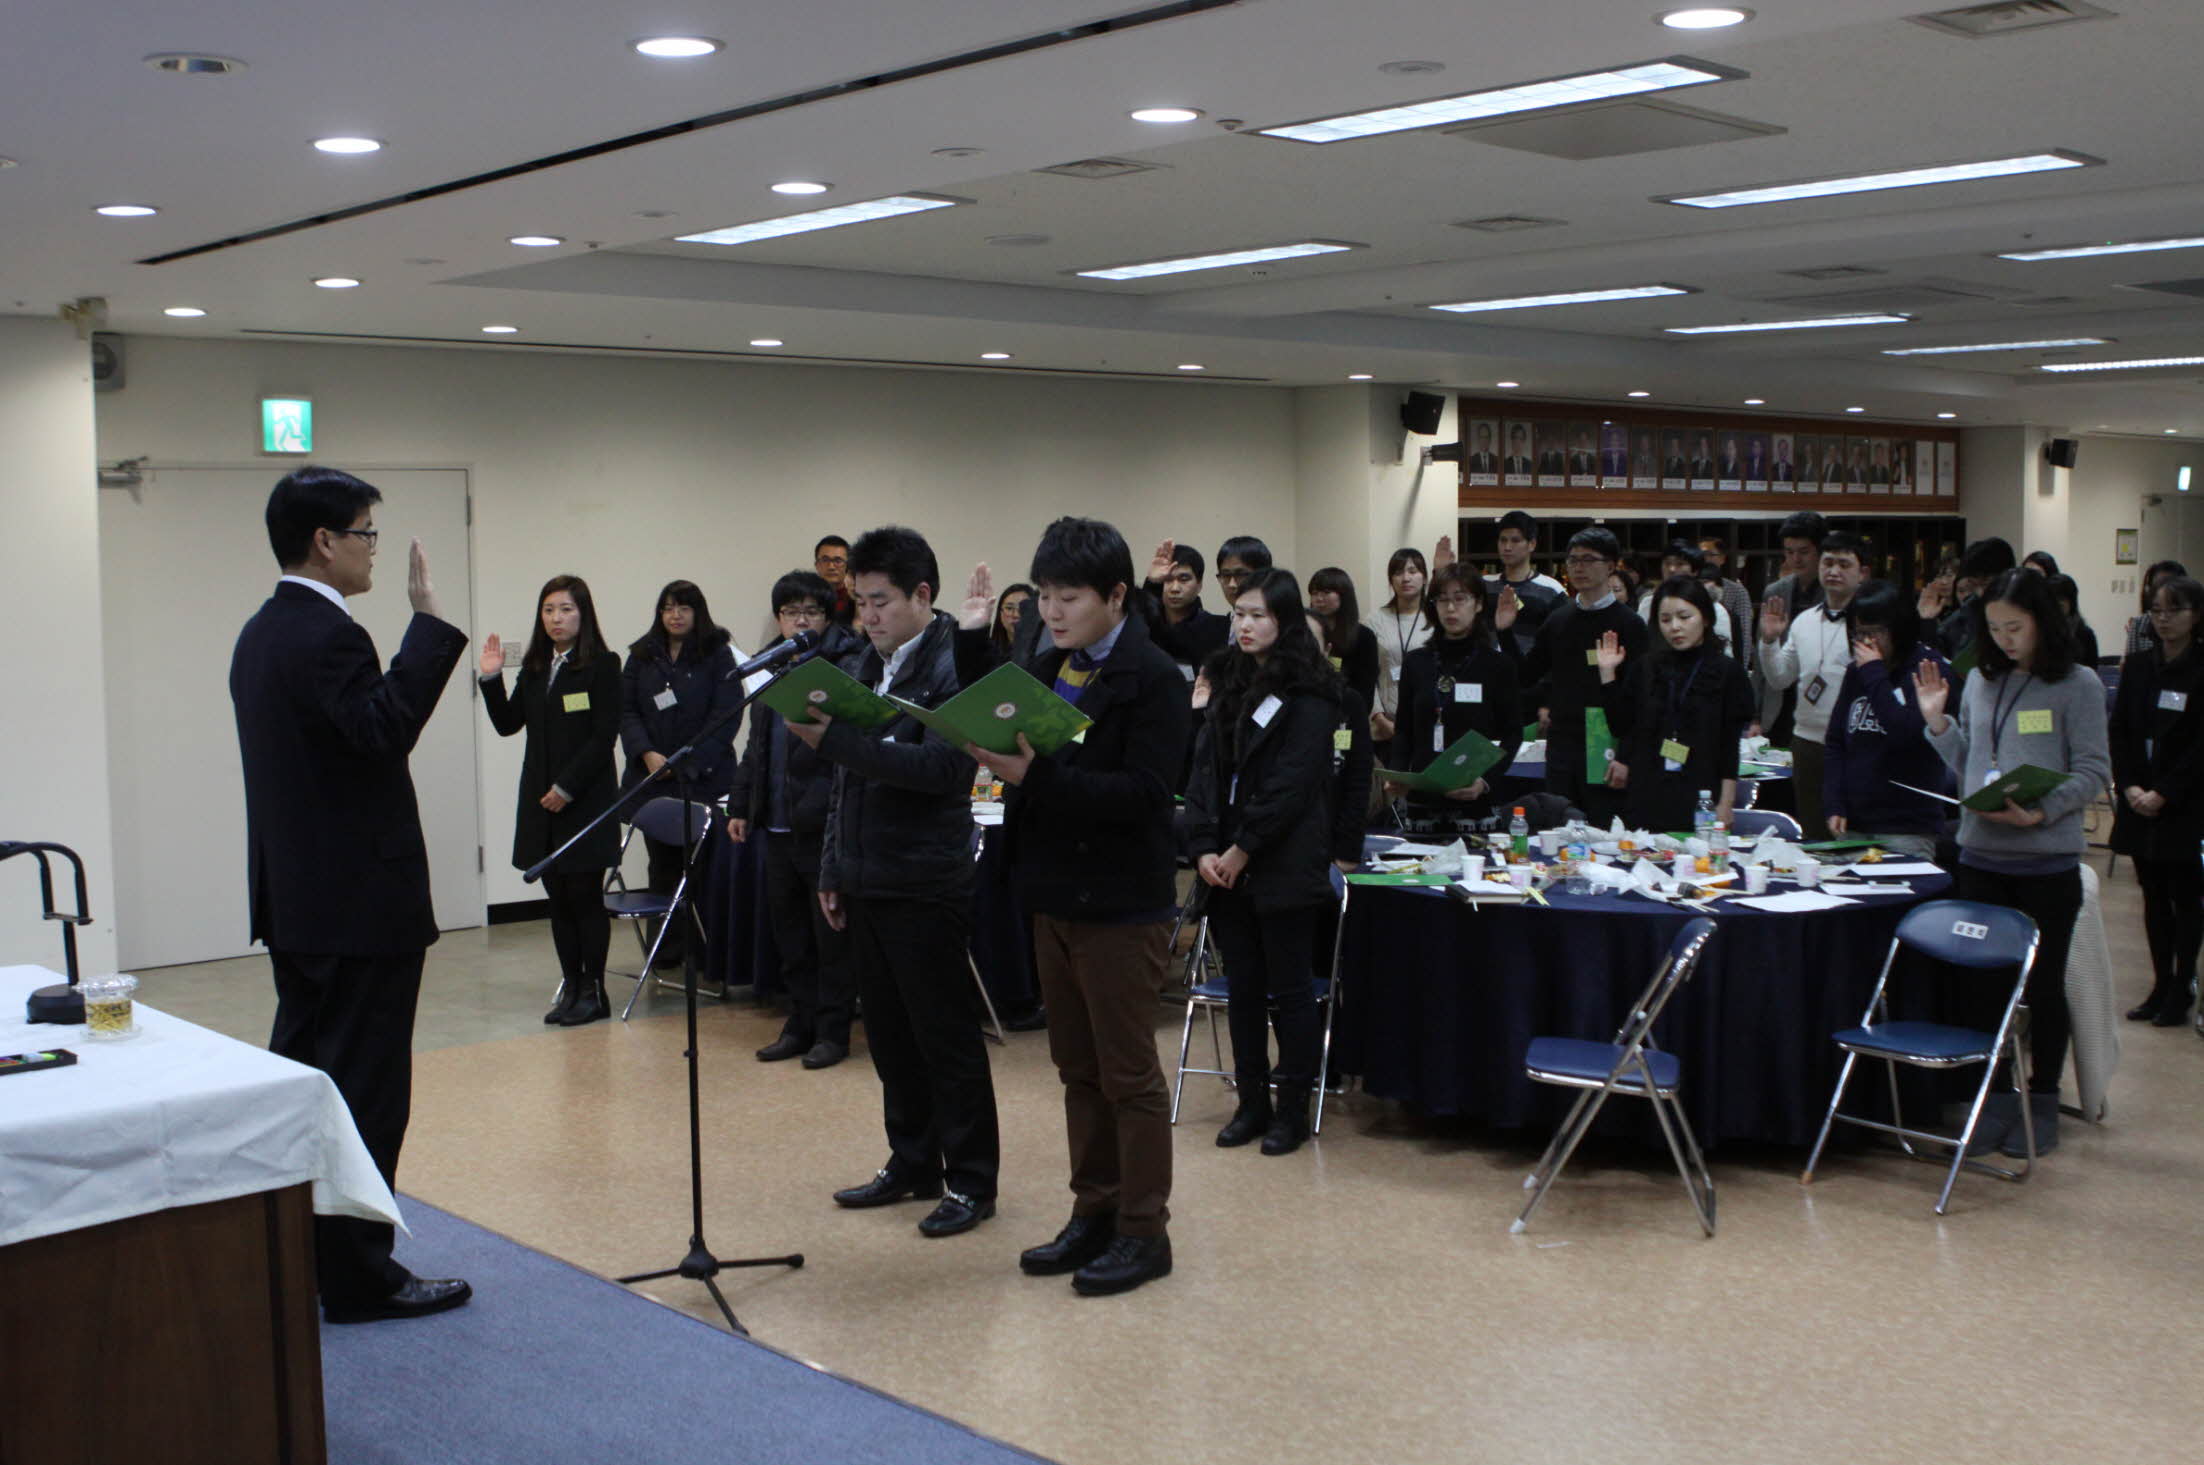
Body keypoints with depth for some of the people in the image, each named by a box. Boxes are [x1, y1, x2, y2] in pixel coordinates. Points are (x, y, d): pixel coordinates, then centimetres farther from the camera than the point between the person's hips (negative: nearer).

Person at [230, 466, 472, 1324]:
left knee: (301, 1075, 17)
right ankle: (357, 1277, 4)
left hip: (297, 899, 10)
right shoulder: (324, 635, -18)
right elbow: (386, 727, -32)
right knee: (363, 1090, -3)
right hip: (358, 901, -10)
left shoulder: (262, 633, 13)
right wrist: (428, 624, -29)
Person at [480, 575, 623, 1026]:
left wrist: (567, 787, -15)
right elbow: (508, 724, 12)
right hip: (541, 802, 6)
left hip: (587, 800, -6)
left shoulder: (602, 665, -6)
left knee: (584, 895, -2)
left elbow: (605, 735, -11)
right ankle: (571, 987, 16)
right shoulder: (534, 668, 13)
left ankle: (593, 991, 7)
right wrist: (491, 679, -1)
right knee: (558, 898, 8)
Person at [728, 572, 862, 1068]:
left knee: (831, 934, 2)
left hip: (826, 824, -7)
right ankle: (800, 1025, 24)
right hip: (777, 826, 7)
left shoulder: (845, 669, -9)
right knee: (788, 931, 13)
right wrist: (740, 805, 18)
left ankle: (832, 1031, 12)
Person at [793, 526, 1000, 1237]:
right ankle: (913, 1165, 27)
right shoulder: (858, 669, 12)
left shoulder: (953, 668, -12)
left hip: (926, 884, -8)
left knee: (946, 1037, 1)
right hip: (866, 883, 8)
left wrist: (835, 740, -29)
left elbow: (942, 767, -25)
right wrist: (832, 869, 16)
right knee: (890, 1036, 15)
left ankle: (972, 1179, 11)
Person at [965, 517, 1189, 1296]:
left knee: (1128, 1072, 2)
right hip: (1053, 894, 7)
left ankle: (1144, 1230, 13)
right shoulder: (1042, 669, 8)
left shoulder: (1152, 678, -13)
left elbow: (1143, 793, -21)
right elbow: (1015, 757, 8)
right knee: (1077, 1069, 15)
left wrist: (1037, 777, -28)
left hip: (1120, 903, -7)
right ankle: (1094, 1213, 26)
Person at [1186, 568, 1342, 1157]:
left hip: (1285, 865, -6)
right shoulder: (1228, 683, 12)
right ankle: (1252, 1102, 20)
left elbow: (1293, 782, -14)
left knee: (1289, 989, 3)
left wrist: (1243, 849, -13)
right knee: (1242, 986, 11)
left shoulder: (1309, 694, -8)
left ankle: (1293, 1108, 13)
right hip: (1227, 865, 6)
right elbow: (1206, 769, 8)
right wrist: (1205, 846, -4)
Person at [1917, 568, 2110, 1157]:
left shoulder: (2078, 685, -5)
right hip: (1981, 855, 4)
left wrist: (2040, 810, -22)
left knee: (2043, 984, 6)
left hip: (2048, 859, -4)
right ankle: (1998, 1098, 19)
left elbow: (2093, 771, -9)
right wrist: (1937, 720, 2)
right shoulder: (1980, 683, 9)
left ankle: (2041, 1104, 19)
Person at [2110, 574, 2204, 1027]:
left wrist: (2163, 794, -15)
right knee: (2154, 896, 10)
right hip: (2139, 803, 5)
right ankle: (2161, 985, 18)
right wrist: (2129, 787, -7)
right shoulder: (2137, 667, 7)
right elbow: (2119, 732, 6)